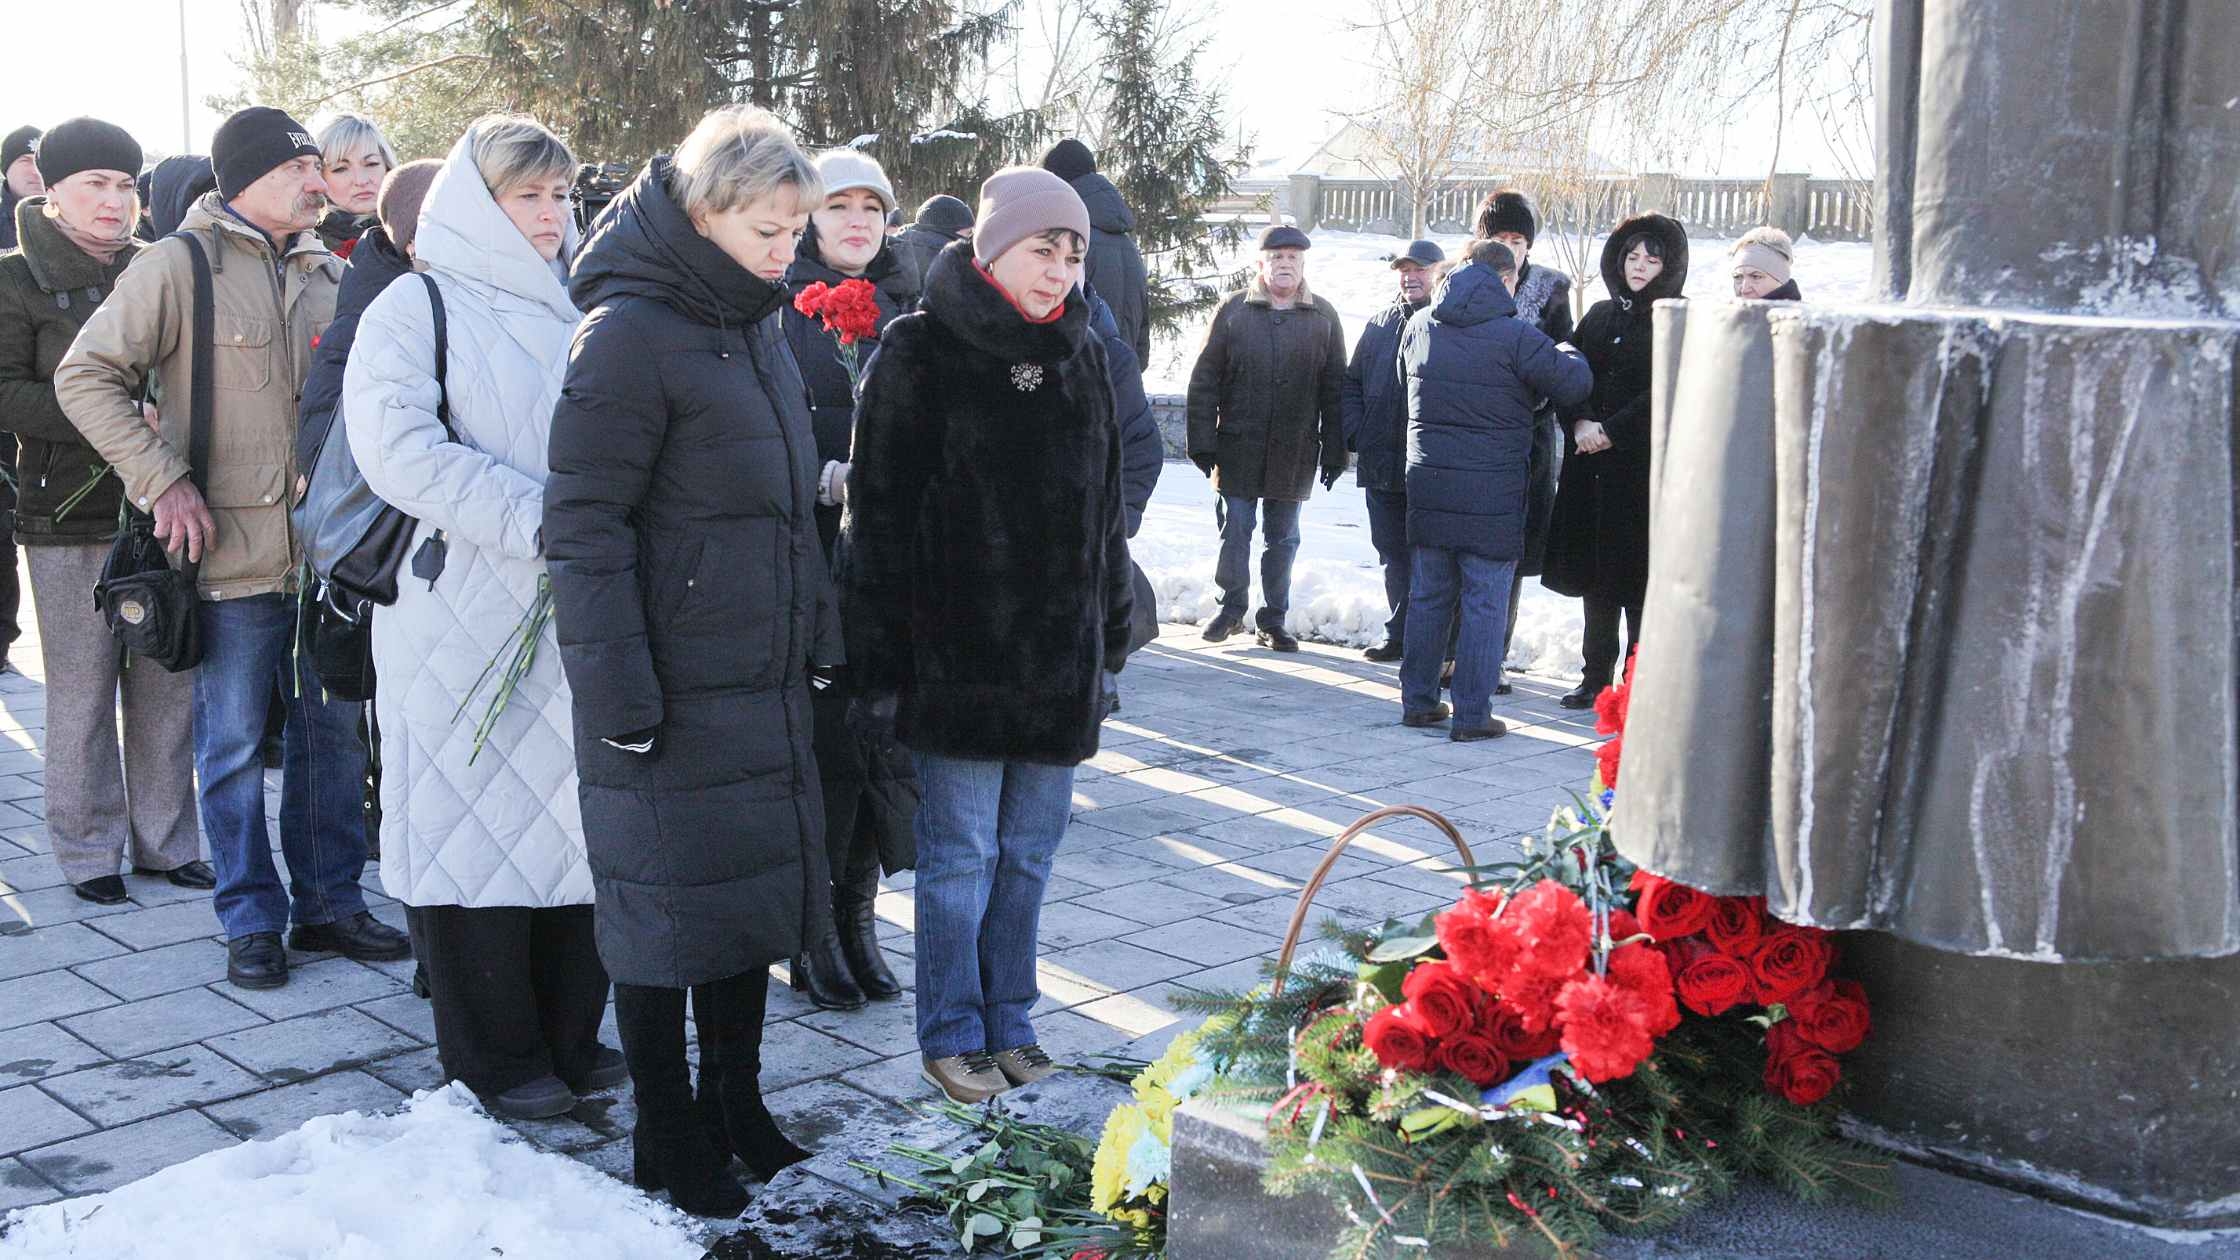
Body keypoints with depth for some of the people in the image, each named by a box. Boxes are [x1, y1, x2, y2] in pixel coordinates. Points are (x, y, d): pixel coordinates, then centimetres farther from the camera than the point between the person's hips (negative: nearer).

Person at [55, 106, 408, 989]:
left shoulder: (331, 276, 10)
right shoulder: (179, 268, -5)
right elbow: (85, 378, -5)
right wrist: (162, 479, -12)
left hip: (328, 550, 5)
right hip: (231, 551, -5)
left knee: (334, 733, 11)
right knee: (234, 743, 3)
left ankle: (329, 903, 24)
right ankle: (253, 920, 16)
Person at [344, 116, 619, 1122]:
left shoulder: (579, 313, 14)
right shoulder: (416, 310, -3)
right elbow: (399, 448, -17)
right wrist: (540, 522, -21)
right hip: (464, 620, -5)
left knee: (580, 821, 9)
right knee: (480, 822, 0)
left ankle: (569, 1036, 22)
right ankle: (496, 1059, 12)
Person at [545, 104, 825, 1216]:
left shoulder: (757, 324, 11)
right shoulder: (630, 333, -15)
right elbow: (583, 526, -17)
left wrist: (817, 636, 17)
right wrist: (619, 692, -20)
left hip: (766, 676, 8)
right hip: (674, 693, -8)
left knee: (757, 886, 16)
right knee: (669, 905, 4)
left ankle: (734, 1102, 32)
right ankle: (667, 1140, 19)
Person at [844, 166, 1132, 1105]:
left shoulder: (1079, 357, 11)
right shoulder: (921, 352, -6)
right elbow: (880, 515, -8)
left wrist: (1111, 629, 16)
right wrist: (880, 659, -11)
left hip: (1060, 660, 5)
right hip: (957, 657, -5)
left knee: (1029, 850, 12)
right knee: (961, 852, 3)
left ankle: (1009, 1021, 25)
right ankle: (952, 1035, 17)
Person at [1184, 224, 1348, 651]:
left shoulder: (1323, 317, 6)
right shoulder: (1232, 311, 1)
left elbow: (1335, 389, 7)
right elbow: (1204, 381, 1)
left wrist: (1334, 452, 2)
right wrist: (1203, 443, -5)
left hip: (1294, 454, 1)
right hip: (1237, 450, -1)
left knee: (1282, 539, 8)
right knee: (1235, 531, 3)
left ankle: (1274, 619, 18)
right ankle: (1232, 607, 20)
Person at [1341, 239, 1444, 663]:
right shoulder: (1380, 324, 15)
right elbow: (1352, 383, 20)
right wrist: (1356, 433, 6)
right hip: (1382, 464, 6)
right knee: (1392, 553, 13)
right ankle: (1399, 633, 24)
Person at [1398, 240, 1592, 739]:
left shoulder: (1419, 326, 5)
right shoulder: (1515, 336, -13)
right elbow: (1575, 385, -6)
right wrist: (1567, 353, 15)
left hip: (1427, 486, 5)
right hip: (1491, 494, -5)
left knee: (1428, 596, 15)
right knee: (1484, 604, 2)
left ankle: (1418, 701, 21)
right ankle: (1472, 715, 4)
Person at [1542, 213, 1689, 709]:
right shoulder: (1600, 316, 14)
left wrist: (1610, 431, -15)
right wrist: (1579, 423, -8)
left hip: (1646, 468, -5)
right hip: (1591, 467, 5)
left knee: (1636, 576, -4)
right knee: (1594, 574, 9)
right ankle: (1596, 676, 18)